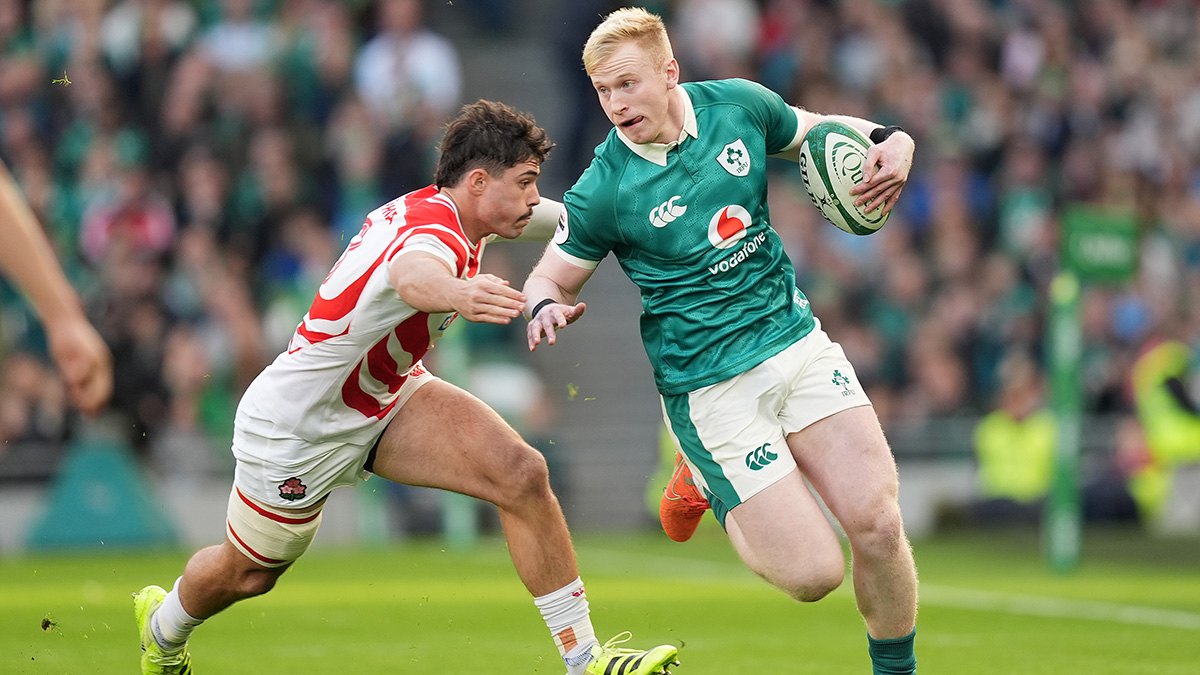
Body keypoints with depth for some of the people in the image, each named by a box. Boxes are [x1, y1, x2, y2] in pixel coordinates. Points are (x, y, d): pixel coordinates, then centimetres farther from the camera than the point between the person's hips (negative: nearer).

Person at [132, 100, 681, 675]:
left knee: (522, 475, -16)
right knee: (248, 574, 16)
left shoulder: (428, 208, -6)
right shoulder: (437, 233, -34)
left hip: (385, 399, 8)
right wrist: (455, 293, -83)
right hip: (296, 426, -8)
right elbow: (410, 273, -61)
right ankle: (163, 624, 52)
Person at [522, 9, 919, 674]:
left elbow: (817, 132, 18)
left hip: (795, 338, 4)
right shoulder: (602, 191, -11)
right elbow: (548, 276, 2)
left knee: (878, 527, -11)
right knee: (814, 571, -10)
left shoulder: (737, 104, -1)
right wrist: (545, 306, -22)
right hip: (710, 386, -4)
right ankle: (710, 488, 20)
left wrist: (889, 140, -2)